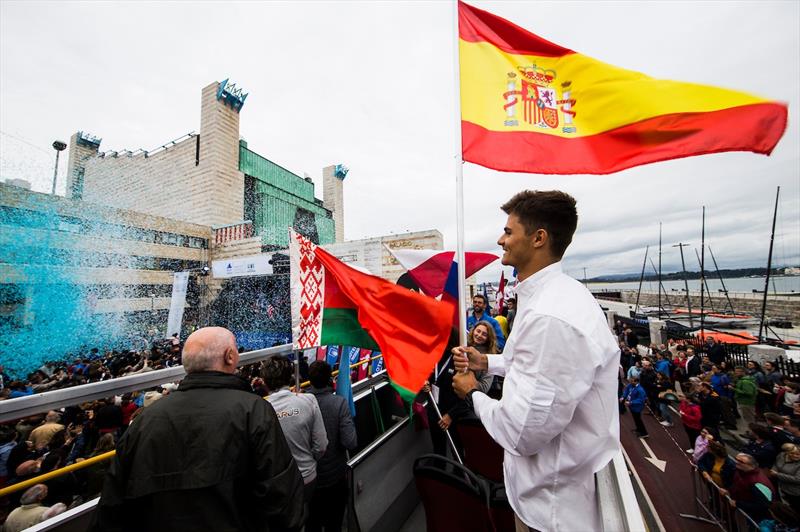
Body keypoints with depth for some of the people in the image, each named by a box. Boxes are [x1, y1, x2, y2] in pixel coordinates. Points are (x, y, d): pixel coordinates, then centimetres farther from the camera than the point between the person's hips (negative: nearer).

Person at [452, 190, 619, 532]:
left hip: (551, 496, -8)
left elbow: (525, 432, -31)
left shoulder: (551, 317, -35)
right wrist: (487, 362, 5)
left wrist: (473, 394, -14)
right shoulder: (548, 294, -1)